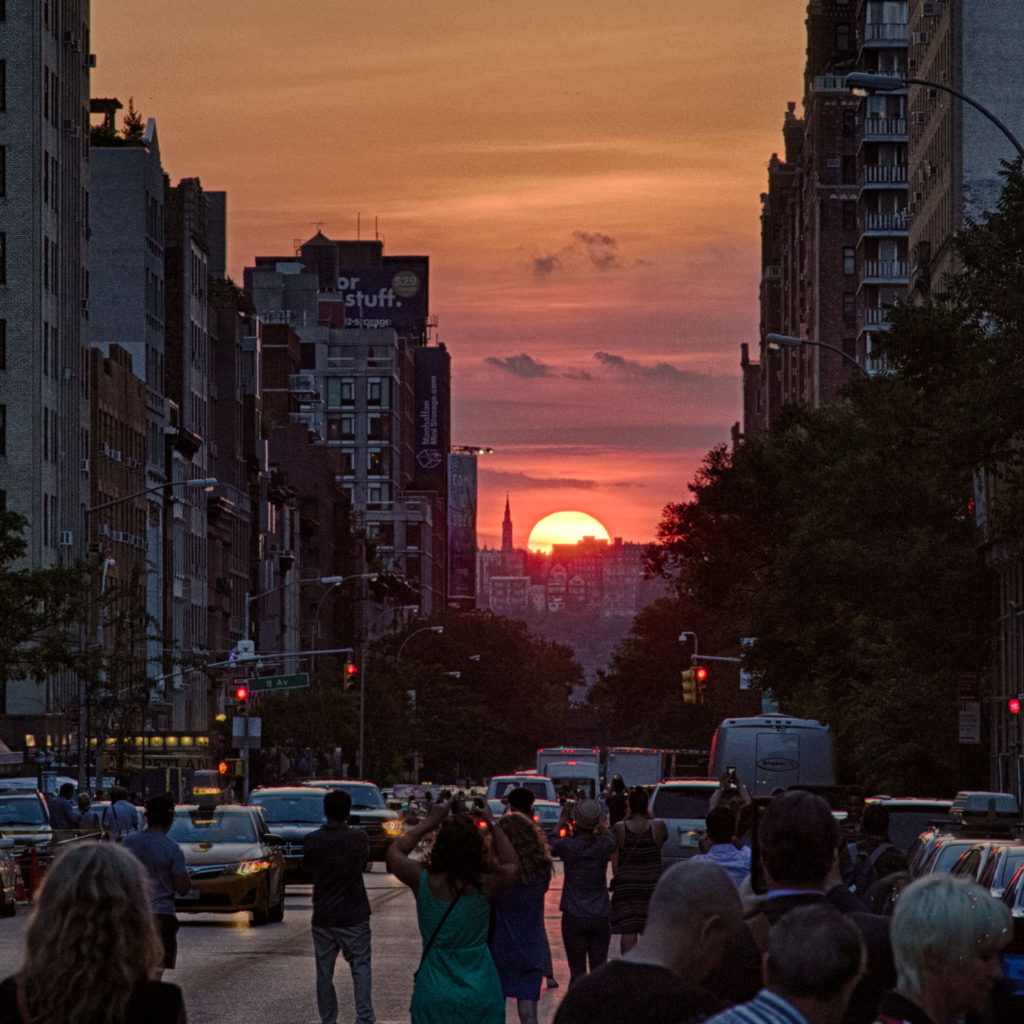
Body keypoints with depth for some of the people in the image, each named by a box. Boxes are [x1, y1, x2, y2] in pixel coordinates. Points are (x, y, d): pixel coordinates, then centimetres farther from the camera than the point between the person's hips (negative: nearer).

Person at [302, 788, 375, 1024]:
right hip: (354, 916, -1)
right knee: (360, 967, 6)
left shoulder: (312, 841, -8)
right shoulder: (358, 838, -10)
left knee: (324, 973, 10)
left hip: (323, 916, 1)